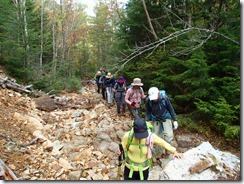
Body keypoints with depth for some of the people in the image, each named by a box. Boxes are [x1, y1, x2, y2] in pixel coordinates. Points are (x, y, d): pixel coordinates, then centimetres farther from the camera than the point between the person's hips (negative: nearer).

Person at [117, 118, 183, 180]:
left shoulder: (150, 136, -24)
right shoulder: (128, 136, -23)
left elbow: (163, 143, -6)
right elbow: (122, 148, -9)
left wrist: (174, 152, -9)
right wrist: (119, 152, -30)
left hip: (143, 169, 0)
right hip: (130, 168, 0)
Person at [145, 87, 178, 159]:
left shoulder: (164, 98, -22)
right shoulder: (148, 100, -19)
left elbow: (171, 109, -8)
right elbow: (148, 112, -4)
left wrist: (175, 120, -6)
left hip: (166, 118, -1)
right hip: (155, 120, 1)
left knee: (169, 136, -14)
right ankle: (159, 153, 24)